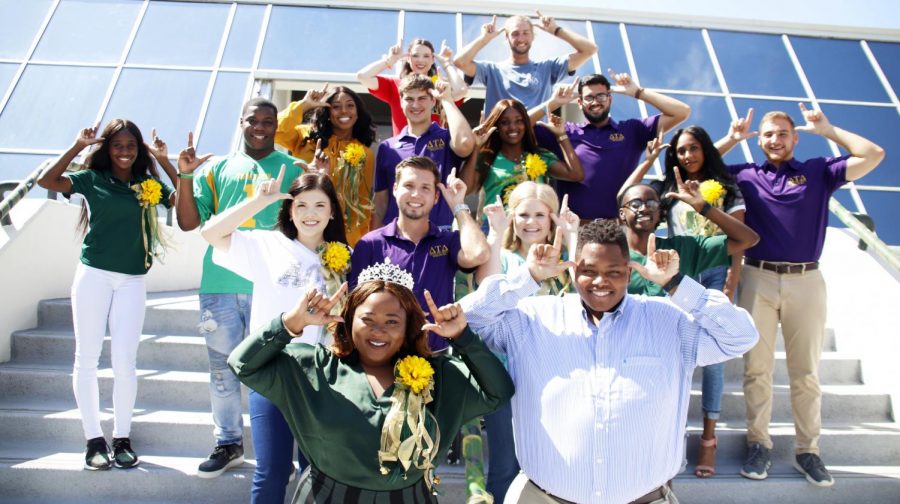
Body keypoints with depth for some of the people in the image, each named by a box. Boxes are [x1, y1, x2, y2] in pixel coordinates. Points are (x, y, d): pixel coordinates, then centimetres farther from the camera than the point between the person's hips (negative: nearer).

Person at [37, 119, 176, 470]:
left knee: (125, 363, 1)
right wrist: (77, 146, -10)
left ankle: (122, 439, 14)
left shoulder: (149, 183, 6)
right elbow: (46, 181, -10)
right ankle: (94, 441, 15)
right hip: (93, 275, 0)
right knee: (87, 359, 4)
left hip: (132, 282, 0)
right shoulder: (92, 179, 3)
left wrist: (165, 162, -8)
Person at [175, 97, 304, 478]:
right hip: (219, 283, 3)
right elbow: (188, 222, 10)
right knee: (222, 367, 10)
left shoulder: (292, 169, 8)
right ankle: (227, 443, 25)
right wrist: (185, 176, -1)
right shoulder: (218, 168, 14)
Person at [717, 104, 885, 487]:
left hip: (806, 281, 0)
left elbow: (872, 155, 4)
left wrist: (827, 129, 8)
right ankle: (759, 444, 13)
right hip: (758, 279, 0)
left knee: (806, 372, 7)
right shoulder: (746, 174, 11)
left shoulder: (818, 172, 11)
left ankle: (807, 450, 17)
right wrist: (731, 139, 10)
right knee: (757, 368, 3)